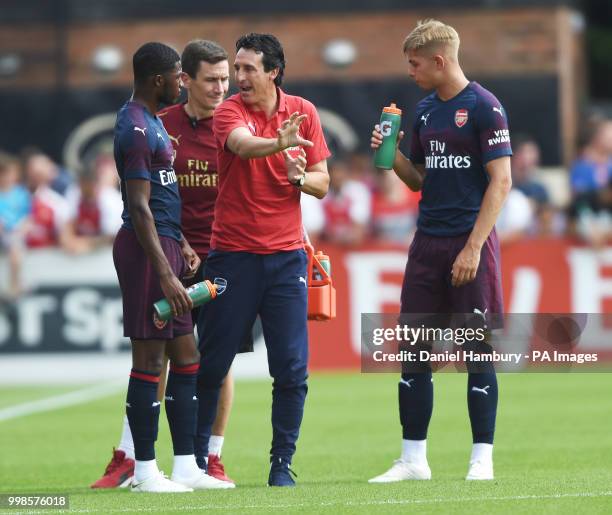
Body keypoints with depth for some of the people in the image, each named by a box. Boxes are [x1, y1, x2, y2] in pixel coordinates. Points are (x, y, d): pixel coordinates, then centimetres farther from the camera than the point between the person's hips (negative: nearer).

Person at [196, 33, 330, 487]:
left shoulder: (303, 112, 5)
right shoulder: (230, 111, -6)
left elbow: (322, 184, 8)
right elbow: (242, 143, -29)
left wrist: (300, 177, -15)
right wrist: (280, 143, -50)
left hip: (286, 255, 2)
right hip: (233, 253, -2)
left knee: (292, 369, -2)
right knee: (213, 363, 0)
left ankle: (282, 463, 7)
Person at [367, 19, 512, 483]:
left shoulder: (484, 107, -8)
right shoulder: (425, 111, 14)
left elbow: (501, 181, -12)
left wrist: (473, 246, -17)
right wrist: (392, 153, 3)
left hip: (471, 244, -7)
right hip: (428, 244, 7)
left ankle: (482, 459, 4)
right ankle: (413, 459, 10)